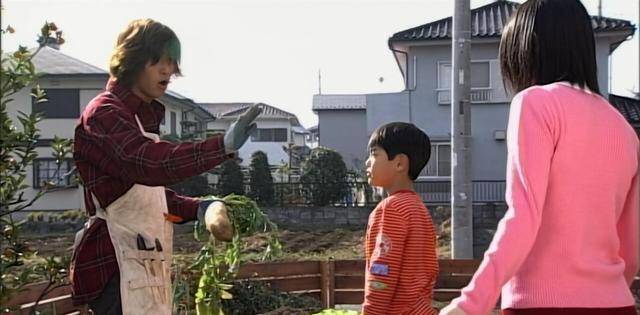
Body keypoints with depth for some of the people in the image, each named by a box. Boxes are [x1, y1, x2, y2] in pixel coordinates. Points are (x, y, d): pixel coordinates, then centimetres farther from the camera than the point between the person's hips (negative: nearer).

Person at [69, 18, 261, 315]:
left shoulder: (144, 116, 18)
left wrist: (196, 208, 5)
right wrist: (222, 146, -42)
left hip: (145, 263, 10)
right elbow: (149, 162, -32)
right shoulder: (103, 113, -12)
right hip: (115, 264, -10)